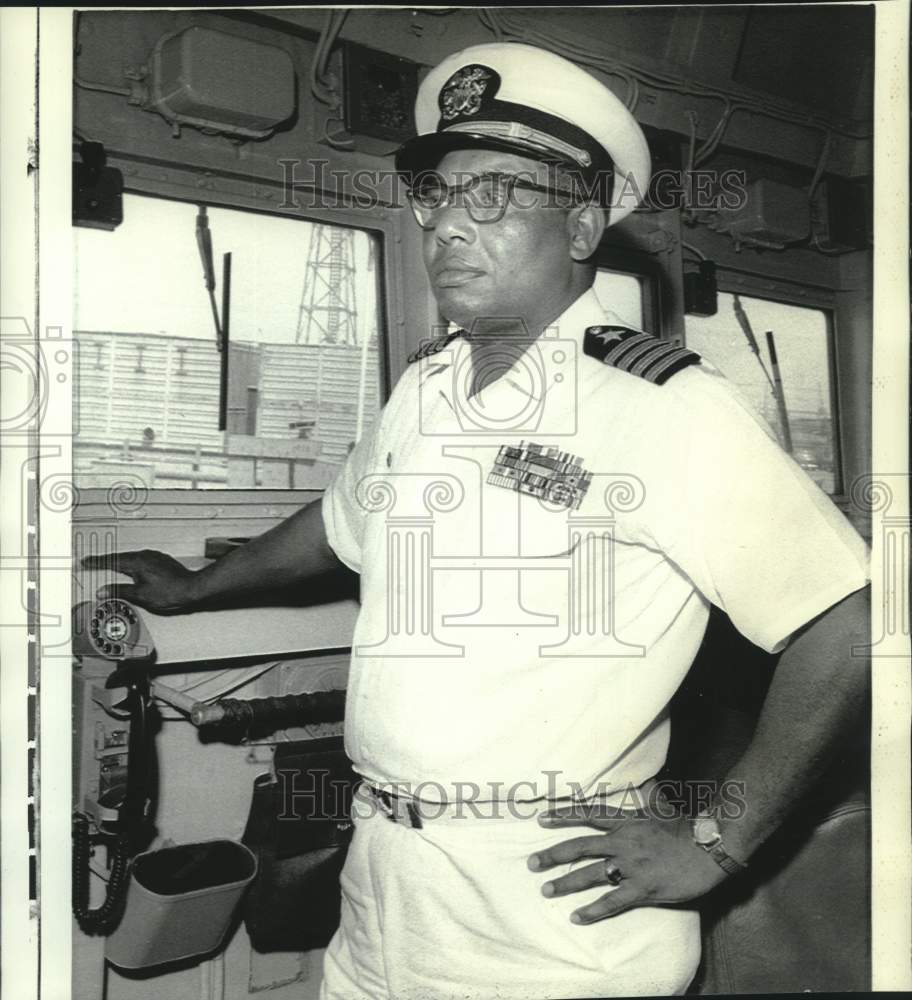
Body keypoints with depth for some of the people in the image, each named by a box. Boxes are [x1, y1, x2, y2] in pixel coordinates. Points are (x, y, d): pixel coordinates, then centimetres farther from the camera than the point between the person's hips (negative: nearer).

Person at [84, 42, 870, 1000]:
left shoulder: (667, 407, -16)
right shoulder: (424, 386, 5)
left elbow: (844, 623, -17)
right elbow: (343, 521, 22)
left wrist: (714, 845, -13)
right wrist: (194, 588, 33)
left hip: (558, 913, -6)